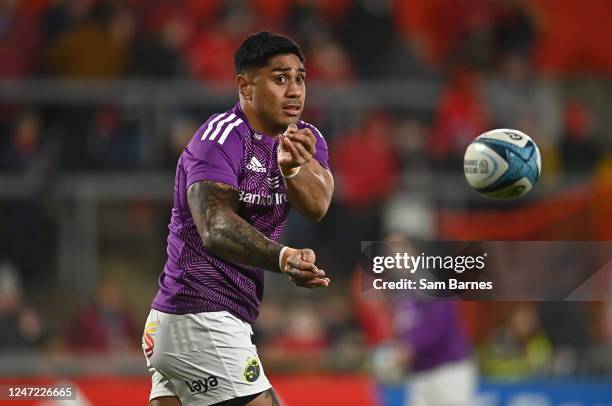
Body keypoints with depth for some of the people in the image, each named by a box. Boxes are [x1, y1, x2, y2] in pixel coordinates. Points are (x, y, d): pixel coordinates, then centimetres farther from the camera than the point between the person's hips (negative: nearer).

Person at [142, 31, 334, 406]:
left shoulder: (306, 139, 9)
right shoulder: (220, 138, -15)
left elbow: (316, 206, -11)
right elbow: (215, 227, -31)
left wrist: (294, 167, -33)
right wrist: (282, 258, -49)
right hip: (201, 319, -9)